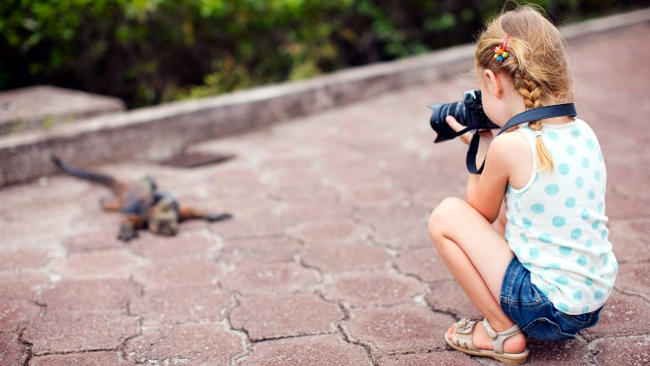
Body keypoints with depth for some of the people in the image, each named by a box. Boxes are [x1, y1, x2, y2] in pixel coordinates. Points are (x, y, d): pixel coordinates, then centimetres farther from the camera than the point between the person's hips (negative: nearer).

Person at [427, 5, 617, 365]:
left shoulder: (510, 146, -20)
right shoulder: (584, 132, 1)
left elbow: (480, 213, 1)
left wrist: (480, 147, 8)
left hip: (550, 309, -8)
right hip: (595, 299, 8)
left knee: (446, 215, -4)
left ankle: (503, 333, 1)